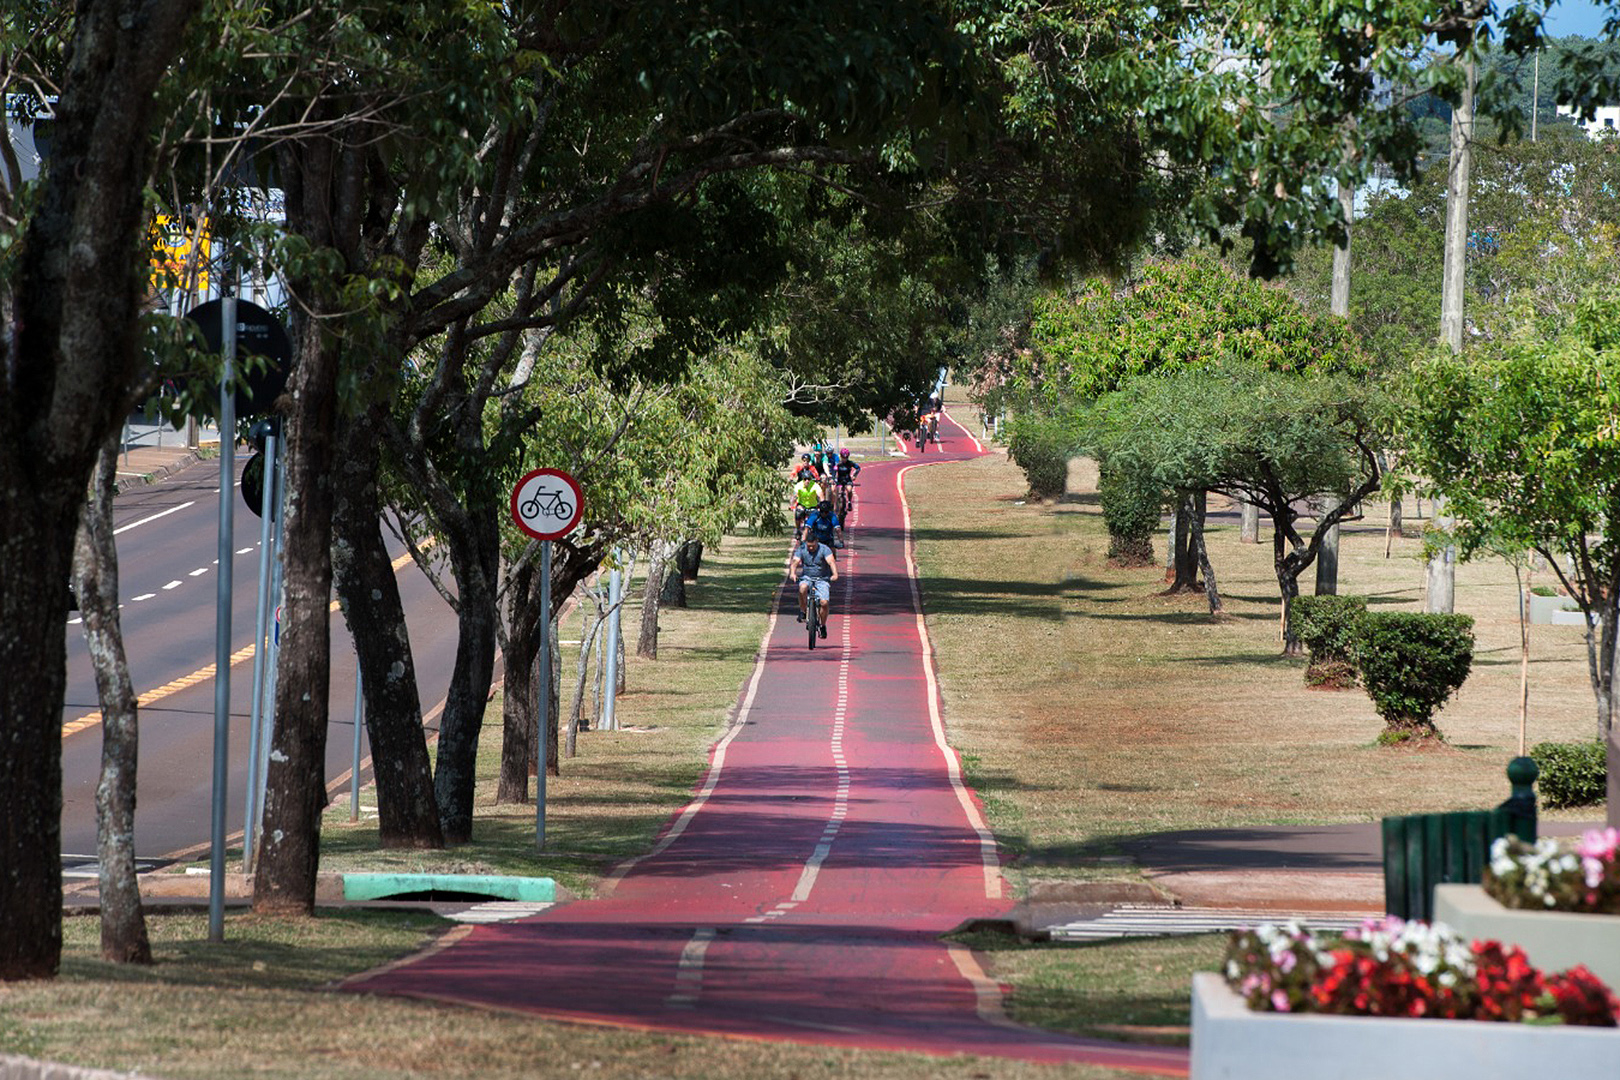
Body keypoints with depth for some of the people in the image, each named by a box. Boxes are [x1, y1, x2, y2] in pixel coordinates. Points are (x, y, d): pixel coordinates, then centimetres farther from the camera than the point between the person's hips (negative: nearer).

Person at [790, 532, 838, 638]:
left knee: (824, 602, -18)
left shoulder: (824, 549, -10)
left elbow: (831, 561, -25)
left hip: (822, 579, -1)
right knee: (803, 588, -36)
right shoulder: (801, 549, -3)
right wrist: (793, 573, -38)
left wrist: (835, 574, -43)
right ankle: (802, 611, -15)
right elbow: (795, 562, -16)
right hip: (807, 578, 1)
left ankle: (823, 626, 6)